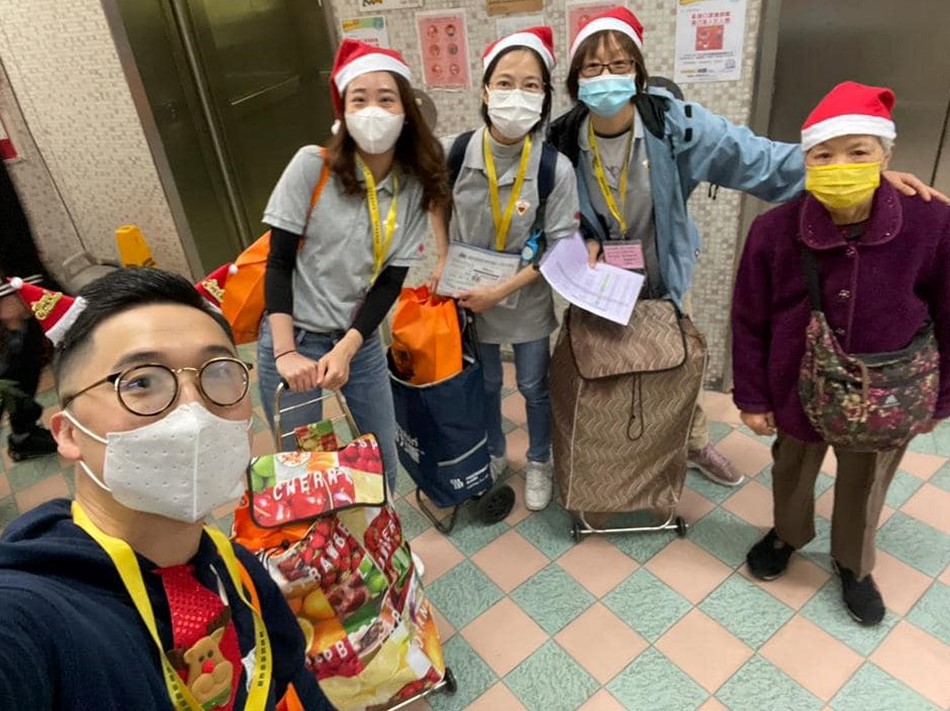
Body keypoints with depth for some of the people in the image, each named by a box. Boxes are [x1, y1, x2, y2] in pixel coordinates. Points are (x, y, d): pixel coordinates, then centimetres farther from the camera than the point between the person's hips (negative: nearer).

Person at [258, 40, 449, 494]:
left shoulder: (415, 187, -2)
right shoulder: (313, 166, -12)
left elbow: (391, 281, -4)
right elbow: (278, 264, -11)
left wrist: (346, 349, -15)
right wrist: (285, 352, -18)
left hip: (361, 341, 4)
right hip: (294, 339, -3)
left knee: (382, 464, 15)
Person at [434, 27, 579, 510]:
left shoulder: (555, 168, -20)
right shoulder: (455, 153, -14)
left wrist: (501, 290, -20)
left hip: (527, 302, -2)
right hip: (471, 299, 2)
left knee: (534, 387, 17)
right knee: (485, 384, 21)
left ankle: (539, 463, 44)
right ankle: (493, 456, 48)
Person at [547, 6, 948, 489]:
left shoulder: (672, 124, -21)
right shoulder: (564, 142, -16)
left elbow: (755, 159, -25)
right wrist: (584, 244, -22)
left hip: (665, 281, 0)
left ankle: (696, 446, 49)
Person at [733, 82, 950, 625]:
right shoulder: (774, 231, -20)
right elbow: (749, 322, -9)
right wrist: (753, 397, -5)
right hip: (799, 390, 0)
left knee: (865, 485, 23)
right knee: (792, 472, 24)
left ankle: (854, 565, 52)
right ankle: (787, 535, 56)